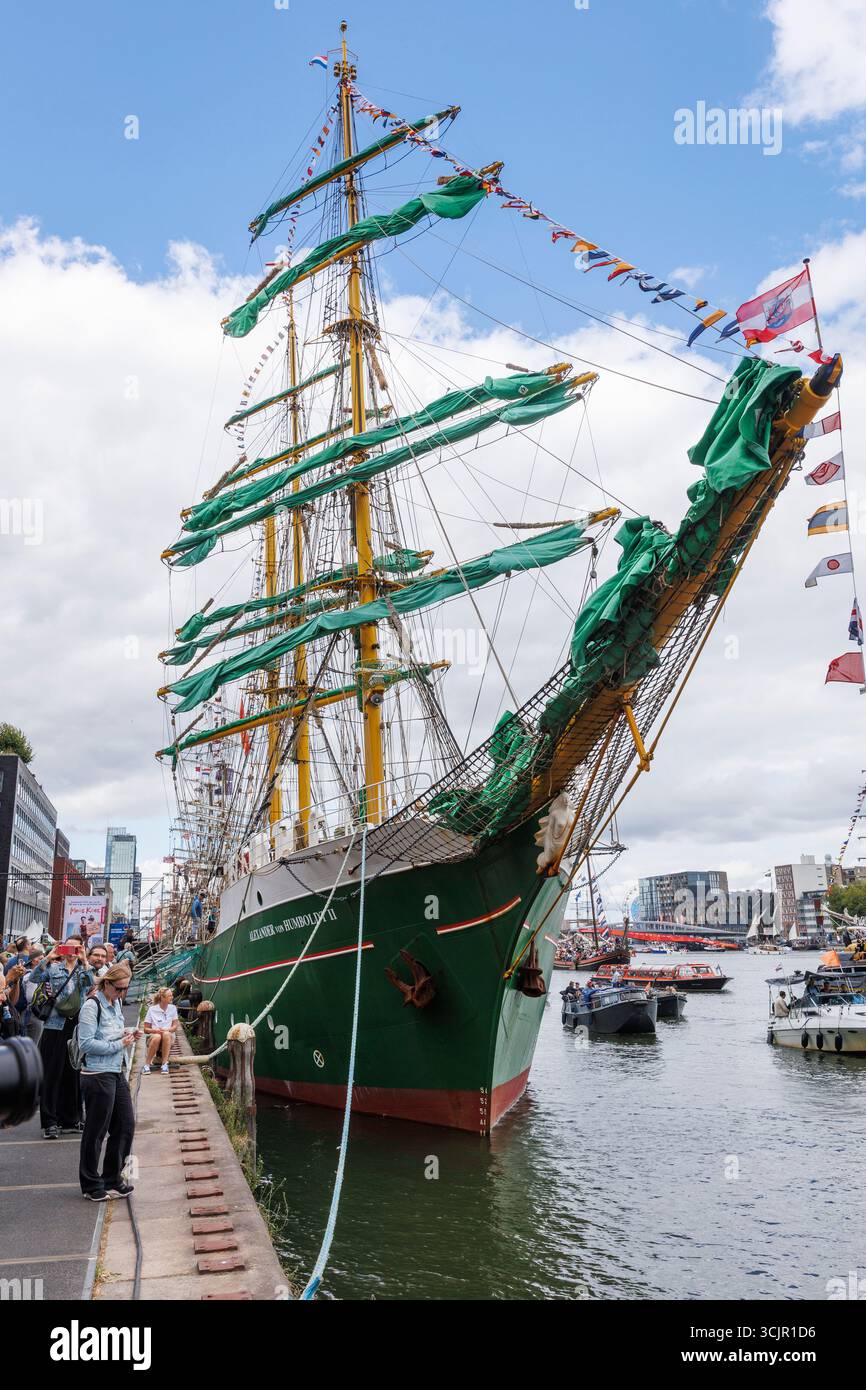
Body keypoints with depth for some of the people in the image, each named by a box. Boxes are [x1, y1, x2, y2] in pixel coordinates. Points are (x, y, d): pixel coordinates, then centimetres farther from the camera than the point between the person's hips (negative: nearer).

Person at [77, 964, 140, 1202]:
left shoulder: (116, 1003, 12)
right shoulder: (92, 1006, -14)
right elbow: (86, 1043, -20)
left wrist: (128, 1032, 4)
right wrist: (119, 1044, -17)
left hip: (116, 1073, 9)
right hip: (97, 1075, -9)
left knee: (126, 1124, 10)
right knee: (96, 1131, 3)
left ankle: (112, 1179, 25)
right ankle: (91, 1186, 18)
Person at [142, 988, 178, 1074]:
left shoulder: (172, 1008, 6)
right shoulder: (152, 1009, 0)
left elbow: (175, 1027, 3)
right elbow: (146, 1029, 1)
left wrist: (166, 1030, -18)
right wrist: (155, 1030, -20)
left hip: (168, 1038, 1)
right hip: (153, 1036, -1)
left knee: (166, 1034, -35)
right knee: (157, 1037, -37)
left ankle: (164, 1063, -33)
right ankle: (147, 1064, -25)